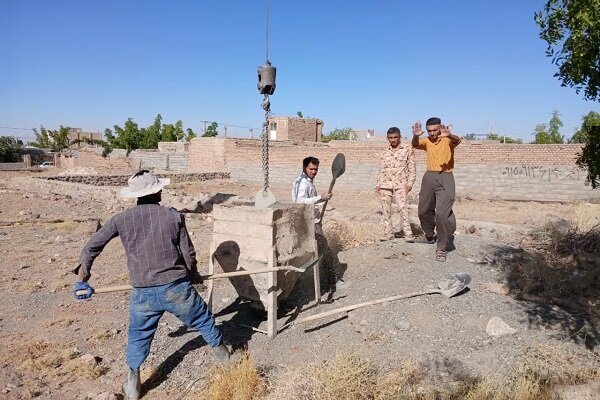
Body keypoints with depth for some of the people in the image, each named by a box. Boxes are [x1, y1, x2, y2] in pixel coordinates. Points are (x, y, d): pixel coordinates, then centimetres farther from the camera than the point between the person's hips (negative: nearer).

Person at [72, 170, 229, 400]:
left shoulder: (121, 220, 1)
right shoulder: (173, 216, -4)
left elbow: (92, 246, 6)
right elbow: (188, 253, 1)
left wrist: (83, 274, 21)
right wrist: (193, 275, 20)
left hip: (143, 293, 2)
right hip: (176, 288, -1)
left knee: (138, 335, 26)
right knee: (203, 320, 22)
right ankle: (223, 355, 41)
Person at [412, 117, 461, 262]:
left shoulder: (448, 140, -4)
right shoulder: (427, 141, 9)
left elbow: (457, 140, -26)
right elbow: (415, 145, -10)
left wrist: (449, 135, -50)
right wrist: (415, 136, -33)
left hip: (445, 178, -5)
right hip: (429, 177, 5)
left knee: (442, 213, -14)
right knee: (424, 211, 15)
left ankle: (442, 248, -4)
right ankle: (429, 235, 42)